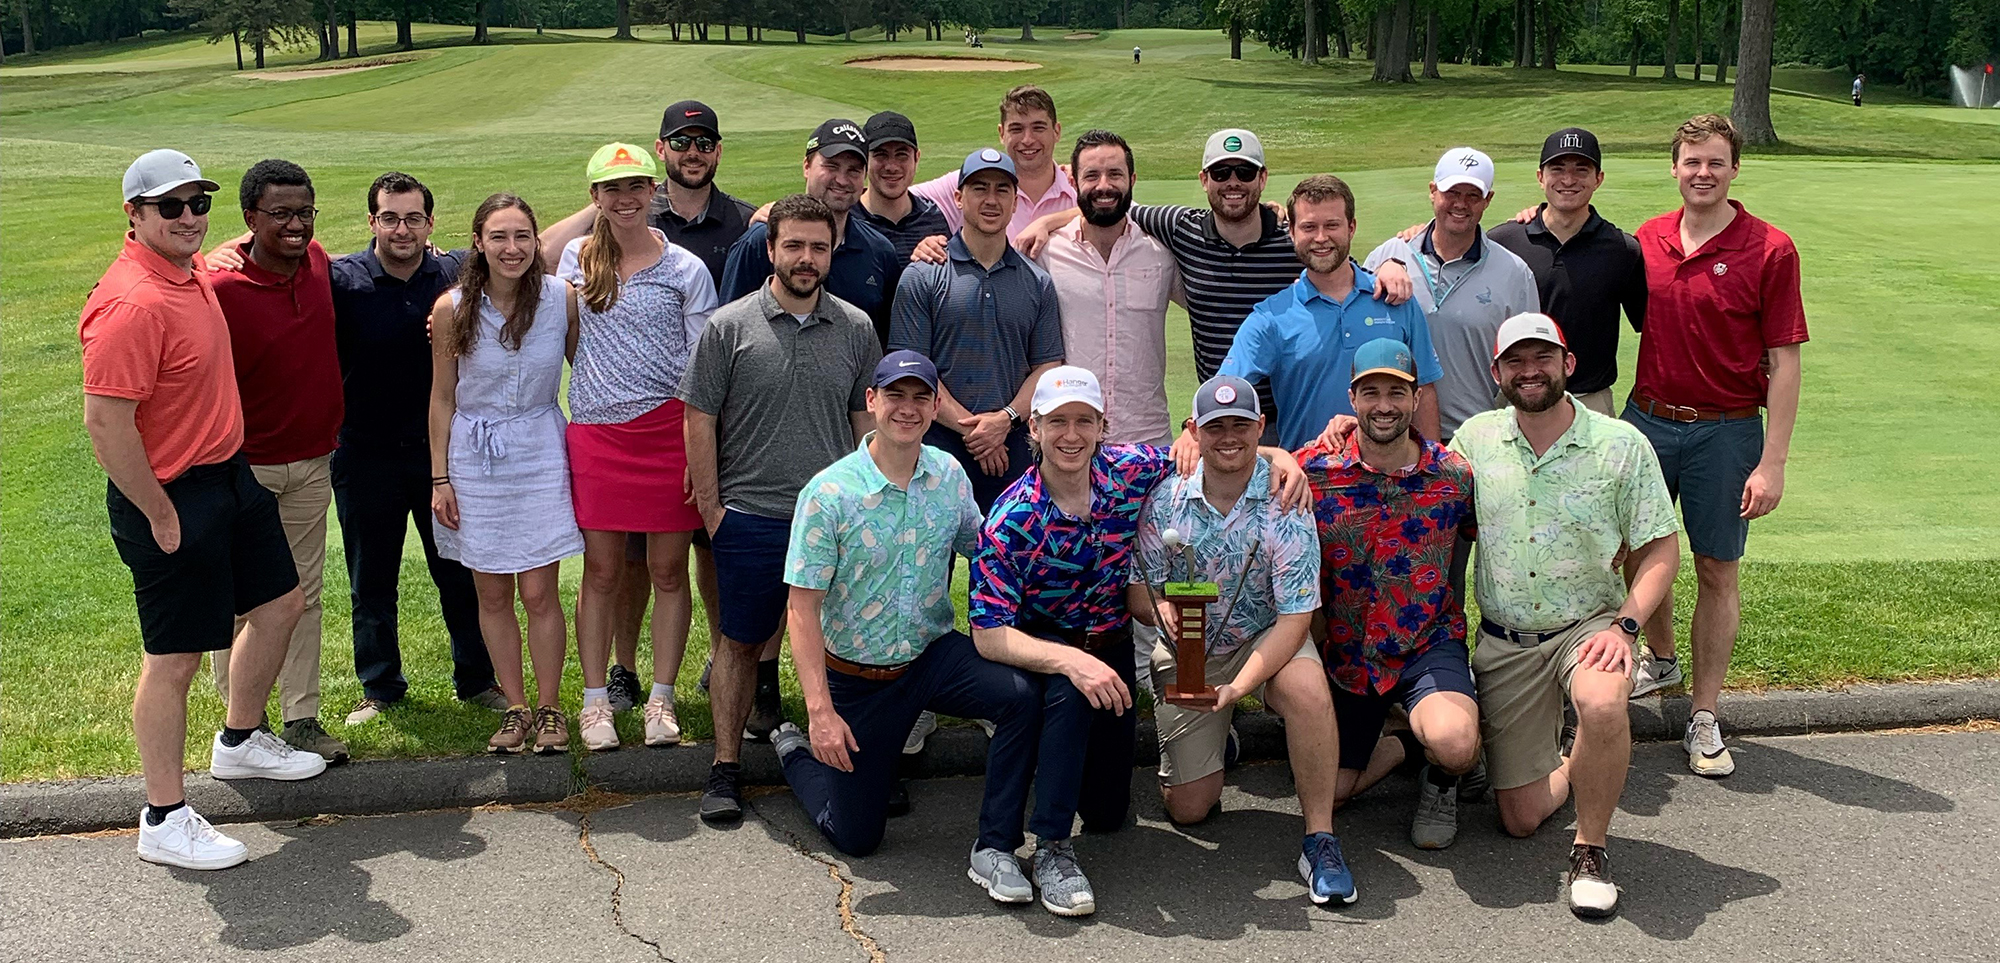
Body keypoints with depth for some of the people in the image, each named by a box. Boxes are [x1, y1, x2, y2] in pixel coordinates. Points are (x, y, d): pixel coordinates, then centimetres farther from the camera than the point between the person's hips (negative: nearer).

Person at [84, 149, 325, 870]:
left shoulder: (192, 269, 6)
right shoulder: (132, 303, -25)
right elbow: (106, 422, -27)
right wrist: (161, 517, -20)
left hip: (229, 473, 10)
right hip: (167, 495, -10)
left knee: (280, 602, 20)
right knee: (174, 658, 0)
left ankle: (240, 742, 42)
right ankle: (165, 821, 15)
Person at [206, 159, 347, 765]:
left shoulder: (317, 263, -1)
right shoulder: (222, 288, -18)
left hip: (312, 462, 5)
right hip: (244, 467, -5)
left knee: (303, 593, 11)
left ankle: (302, 719, 19)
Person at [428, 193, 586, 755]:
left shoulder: (562, 297, -8)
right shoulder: (451, 309, -7)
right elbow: (443, 397, 2)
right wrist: (440, 479, 1)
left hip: (539, 453, -1)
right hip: (474, 458, 1)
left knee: (538, 593, -1)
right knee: (492, 594, 7)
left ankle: (550, 708, 16)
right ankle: (515, 706, 22)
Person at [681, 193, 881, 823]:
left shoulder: (856, 329, 7)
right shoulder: (729, 327, -1)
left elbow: (869, 422, 12)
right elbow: (700, 420, 1)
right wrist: (711, 508, -2)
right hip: (750, 517, -2)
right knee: (741, 641, 7)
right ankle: (726, 767, 17)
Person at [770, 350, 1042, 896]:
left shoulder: (950, 475, -4)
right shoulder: (829, 493, -17)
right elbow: (803, 608, -17)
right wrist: (820, 710, -24)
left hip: (935, 654, 3)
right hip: (857, 677, -3)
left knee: (1022, 695, -28)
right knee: (856, 838, 7)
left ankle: (994, 849, -13)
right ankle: (796, 753, 38)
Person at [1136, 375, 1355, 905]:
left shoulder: (1286, 503, -17)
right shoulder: (1164, 500, -11)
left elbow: (1295, 618, -20)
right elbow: (1141, 589, -5)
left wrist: (1237, 687, -33)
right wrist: (1160, 608, -31)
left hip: (1267, 640, -2)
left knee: (1307, 686, -38)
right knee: (1189, 809, 1)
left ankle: (1320, 838, -22)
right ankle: (1209, 741, 37)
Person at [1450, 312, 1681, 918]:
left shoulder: (1621, 444, -6)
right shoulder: (1474, 438, 0)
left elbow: (1661, 551, -2)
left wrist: (1625, 626, -19)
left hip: (1589, 625, -2)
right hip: (1503, 641, 2)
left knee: (1602, 705, -38)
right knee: (1521, 818, 1)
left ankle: (1590, 849, -13)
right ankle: (1574, 765, 38)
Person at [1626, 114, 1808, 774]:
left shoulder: (1770, 251, -8)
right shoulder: (1646, 241, 3)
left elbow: (1783, 362, -9)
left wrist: (1773, 462, -14)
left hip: (1725, 430, -3)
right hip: (1646, 418, 4)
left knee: (1718, 572, 4)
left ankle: (1704, 718, 14)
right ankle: (1659, 659, 40)